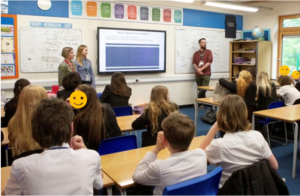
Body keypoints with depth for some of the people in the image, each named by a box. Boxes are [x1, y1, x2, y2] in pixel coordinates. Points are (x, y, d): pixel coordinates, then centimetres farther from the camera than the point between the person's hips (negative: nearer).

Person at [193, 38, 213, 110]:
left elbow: (209, 62, -5)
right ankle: (202, 104, 10)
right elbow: (194, 63, 6)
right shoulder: (196, 53, 14)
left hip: (206, 74, -3)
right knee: (200, 90, 3)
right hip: (198, 74, 3)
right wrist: (198, 69, -12)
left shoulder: (208, 52, 6)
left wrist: (201, 69, -10)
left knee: (204, 89, -12)